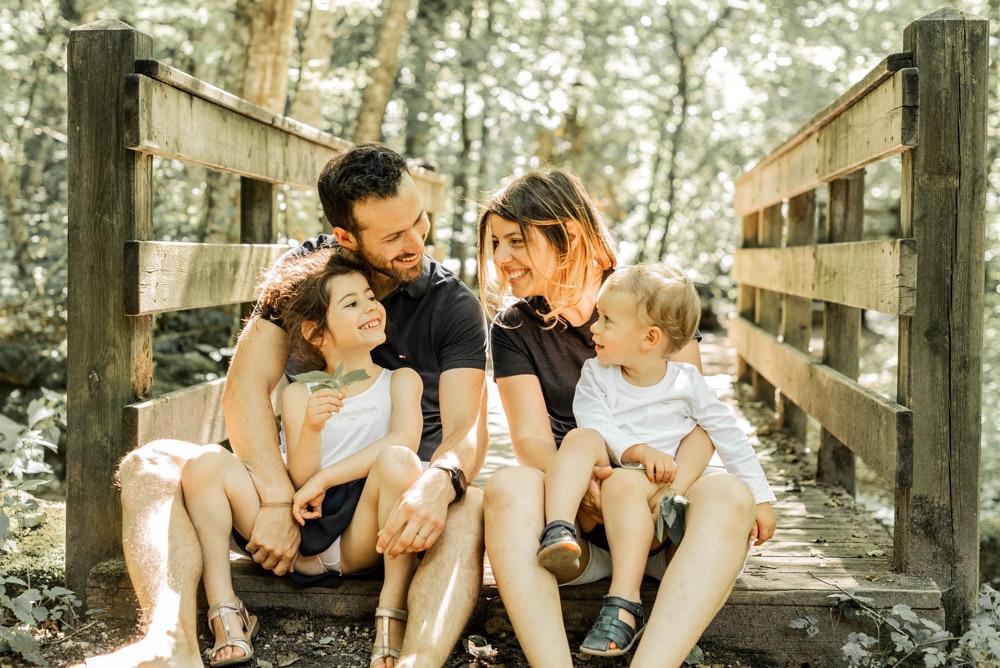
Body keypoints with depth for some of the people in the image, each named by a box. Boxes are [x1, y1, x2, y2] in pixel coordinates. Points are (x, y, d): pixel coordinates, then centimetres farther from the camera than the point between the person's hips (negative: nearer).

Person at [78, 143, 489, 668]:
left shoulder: (454, 306, -4)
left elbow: (467, 431, -14)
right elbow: (245, 387, -10)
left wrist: (439, 482, -40)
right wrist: (277, 502, -24)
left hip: (388, 507, -2)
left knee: (468, 512, -35)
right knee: (149, 466, -20)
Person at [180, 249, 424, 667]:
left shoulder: (401, 380, 7)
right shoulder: (299, 395, 10)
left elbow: (404, 439, -15)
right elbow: (301, 484, -1)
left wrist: (322, 478, -15)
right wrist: (310, 428, -20)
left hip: (360, 542, -2)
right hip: (300, 539, 2)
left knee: (397, 460, -31)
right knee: (207, 463, -12)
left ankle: (391, 619, -27)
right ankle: (226, 617, -16)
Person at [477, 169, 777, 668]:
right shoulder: (514, 327, 8)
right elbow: (531, 438, -2)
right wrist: (581, 485, -25)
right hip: (576, 518, 1)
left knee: (728, 495, -33)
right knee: (508, 487, -32)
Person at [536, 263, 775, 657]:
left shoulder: (686, 382, 4)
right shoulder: (596, 375, 8)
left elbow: (731, 439, 7)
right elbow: (596, 425, -8)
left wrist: (760, 499, 5)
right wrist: (640, 451, -24)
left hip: (652, 503, -2)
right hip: (597, 506, 2)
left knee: (625, 480, -36)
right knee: (581, 437, -24)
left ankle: (624, 604, -42)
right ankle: (559, 532, -42)